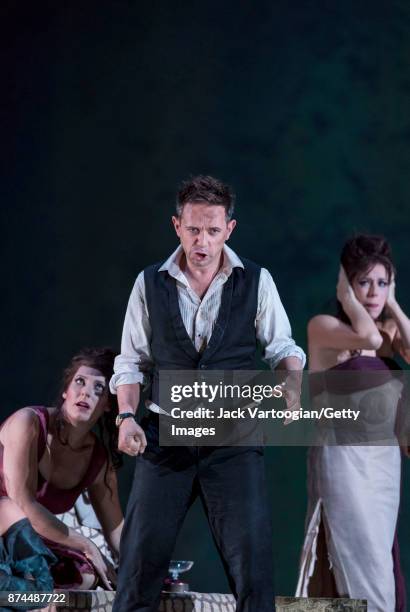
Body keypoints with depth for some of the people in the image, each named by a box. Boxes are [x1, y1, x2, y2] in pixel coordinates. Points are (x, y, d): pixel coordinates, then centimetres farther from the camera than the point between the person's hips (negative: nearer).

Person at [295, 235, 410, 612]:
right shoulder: (323, 326, -6)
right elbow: (369, 337, -25)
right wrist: (346, 297, -9)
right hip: (343, 457, -6)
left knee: (376, 562, 8)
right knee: (362, 564, -11)